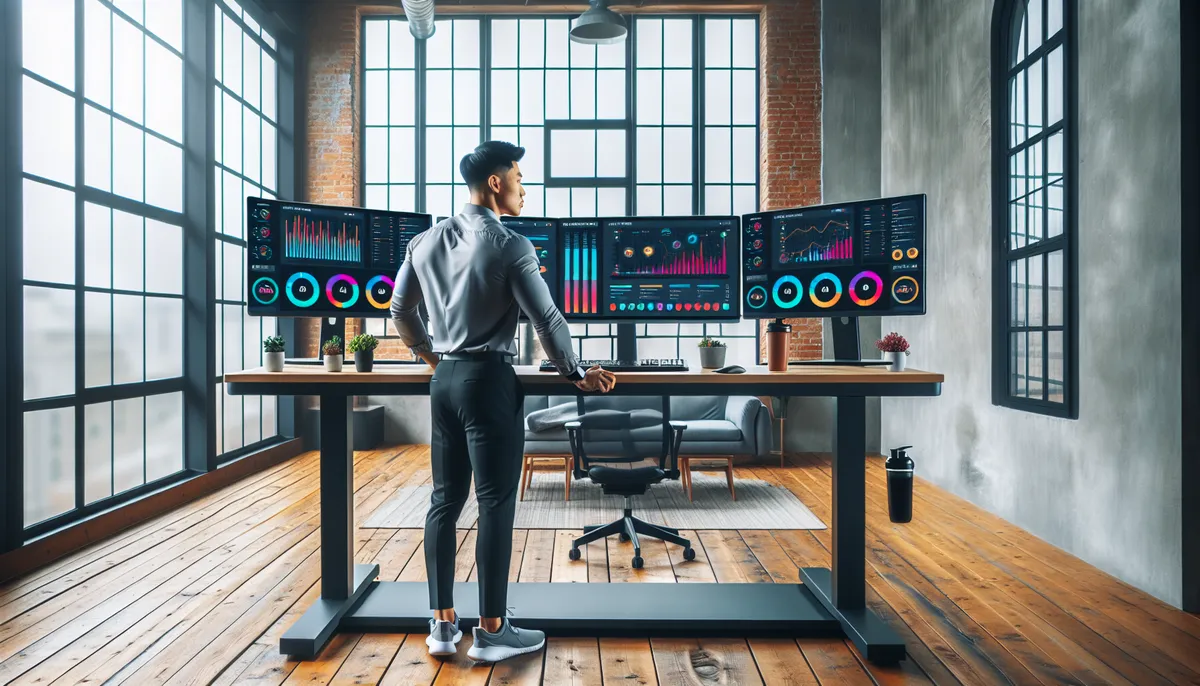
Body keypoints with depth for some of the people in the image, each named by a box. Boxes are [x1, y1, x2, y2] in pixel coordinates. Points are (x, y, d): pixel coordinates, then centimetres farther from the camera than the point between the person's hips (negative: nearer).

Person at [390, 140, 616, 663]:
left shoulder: (426, 241, 9)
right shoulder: (510, 246, -11)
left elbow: (399, 311, 17)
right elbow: (546, 318, -11)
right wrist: (576, 374, 1)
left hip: (444, 381, 7)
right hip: (489, 381, -7)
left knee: (444, 500, 12)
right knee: (496, 504, 1)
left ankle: (441, 624, 20)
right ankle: (491, 631, 11)